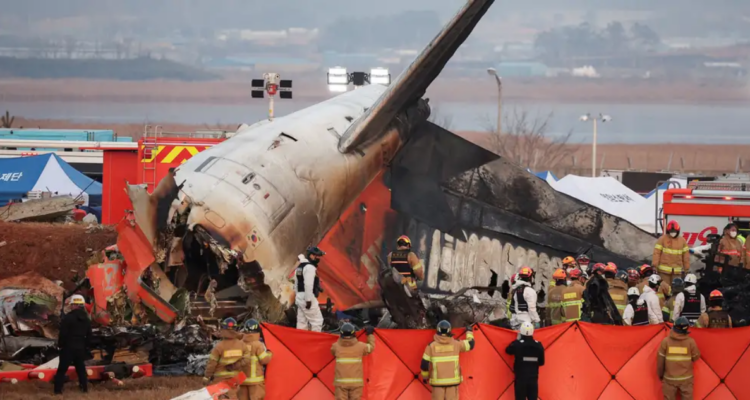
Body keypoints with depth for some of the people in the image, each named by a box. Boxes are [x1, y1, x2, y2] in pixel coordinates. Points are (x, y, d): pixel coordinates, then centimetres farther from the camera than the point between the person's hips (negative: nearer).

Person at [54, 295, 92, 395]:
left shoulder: (68, 317, -14)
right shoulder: (86, 319, 9)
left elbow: (63, 333, -14)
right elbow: (89, 335, 15)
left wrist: (60, 345, -2)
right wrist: (86, 346, 22)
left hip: (68, 347, -6)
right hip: (81, 348, 6)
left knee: (62, 369, -3)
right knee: (81, 368, 17)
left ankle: (58, 389, -8)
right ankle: (84, 388, 17)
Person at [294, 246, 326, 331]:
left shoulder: (300, 266, 18)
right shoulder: (310, 267, -14)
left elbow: (296, 284, 23)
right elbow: (308, 284, -22)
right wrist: (309, 300, -22)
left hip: (299, 297, 10)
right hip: (308, 297, -10)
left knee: (302, 322, 10)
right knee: (317, 321, -7)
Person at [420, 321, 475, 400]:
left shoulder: (431, 346, -6)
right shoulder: (456, 344, -2)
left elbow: (424, 364, -3)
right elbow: (470, 344, 14)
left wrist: (425, 377, 15)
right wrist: (469, 332, 33)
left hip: (437, 381, -1)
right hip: (452, 381, 1)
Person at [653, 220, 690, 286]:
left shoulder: (682, 240, 10)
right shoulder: (662, 239, 0)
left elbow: (686, 255, 13)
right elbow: (657, 252, -4)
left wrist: (686, 269, 12)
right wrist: (654, 266, -12)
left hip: (677, 271, 3)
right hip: (664, 270, -3)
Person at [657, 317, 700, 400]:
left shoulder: (666, 341, -11)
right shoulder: (690, 342, -12)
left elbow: (660, 359, -4)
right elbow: (696, 357, 1)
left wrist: (660, 375, 11)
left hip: (669, 378, 0)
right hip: (686, 378, 0)